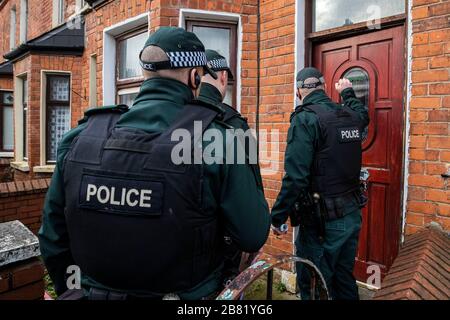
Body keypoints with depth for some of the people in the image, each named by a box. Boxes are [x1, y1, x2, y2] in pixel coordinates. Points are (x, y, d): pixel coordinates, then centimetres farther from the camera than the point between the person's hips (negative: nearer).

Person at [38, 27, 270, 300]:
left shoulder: (79, 138, -9)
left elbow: (54, 240, -1)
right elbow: (253, 237, -15)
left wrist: (71, 291, 15)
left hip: (97, 292, 4)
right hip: (188, 294, -3)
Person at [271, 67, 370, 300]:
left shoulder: (305, 119, -17)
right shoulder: (351, 115, 5)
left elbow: (296, 177, -24)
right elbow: (363, 114, 33)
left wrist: (277, 216, -15)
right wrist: (348, 93, 46)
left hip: (322, 220, -7)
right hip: (352, 214, 8)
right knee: (344, 279, 22)